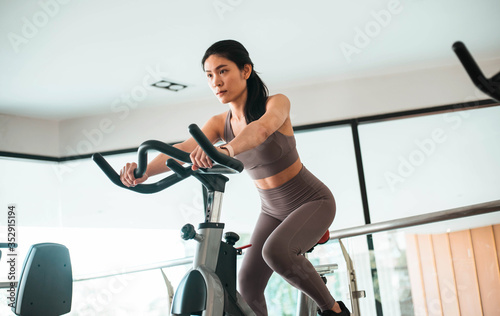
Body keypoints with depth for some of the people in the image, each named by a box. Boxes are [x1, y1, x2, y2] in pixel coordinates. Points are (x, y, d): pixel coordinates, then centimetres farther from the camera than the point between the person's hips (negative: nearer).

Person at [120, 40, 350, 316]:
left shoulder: (276, 103, -19)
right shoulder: (220, 123, -6)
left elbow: (263, 127, -44)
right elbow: (184, 148, -24)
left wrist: (227, 149, -64)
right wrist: (145, 170, -45)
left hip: (313, 201, -5)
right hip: (273, 210, 6)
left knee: (275, 251, -32)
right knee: (248, 286, -4)